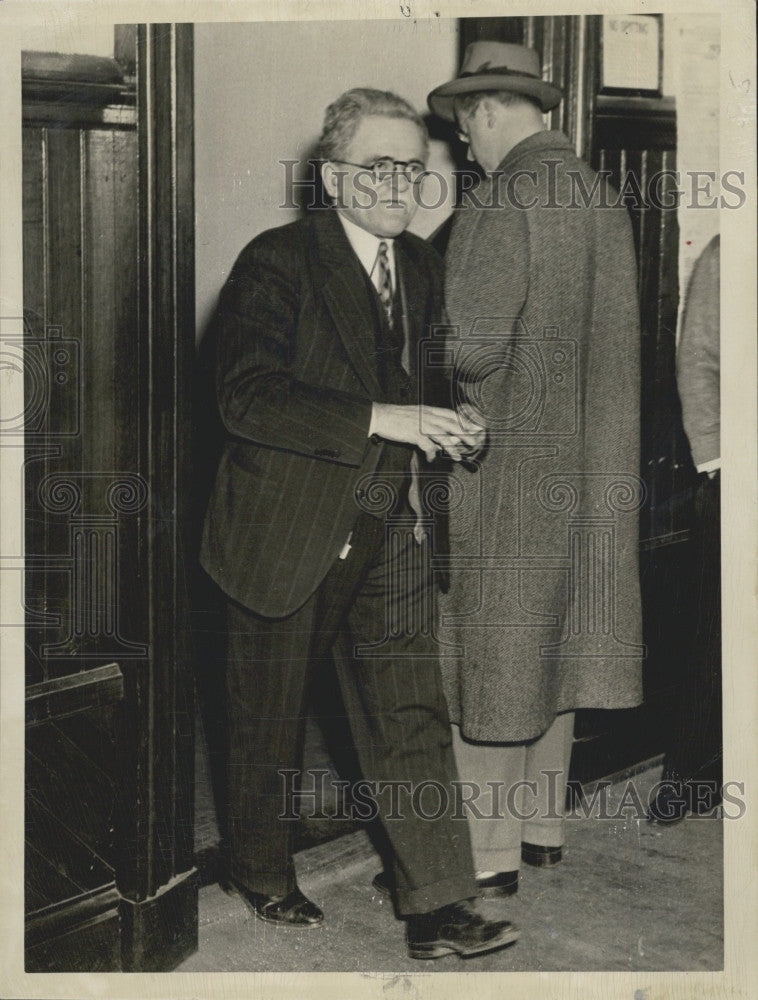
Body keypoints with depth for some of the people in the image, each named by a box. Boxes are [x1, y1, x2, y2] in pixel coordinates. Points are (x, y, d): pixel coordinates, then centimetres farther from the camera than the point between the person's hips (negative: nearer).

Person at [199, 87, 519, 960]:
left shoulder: (422, 268, 9)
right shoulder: (276, 263, -12)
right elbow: (248, 396, -25)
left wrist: (441, 427, 4)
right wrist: (380, 419, -30)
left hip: (387, 538, 5)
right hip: (282, 539, -4)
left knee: (413, 719, 1)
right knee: (268, 723, 13)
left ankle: (438, 909, 8)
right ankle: (262, 873, 35)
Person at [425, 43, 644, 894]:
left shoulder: (497, 206, -17)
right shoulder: (602, 201, 7)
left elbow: (471, 347, -21)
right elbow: (613, 338, 11)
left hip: (502, 460, -8)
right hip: (583, 464, 8)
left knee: (485, 648, 3)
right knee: (552, 642, 17)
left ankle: (489, 853, 11)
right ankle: (543, 824, 29)